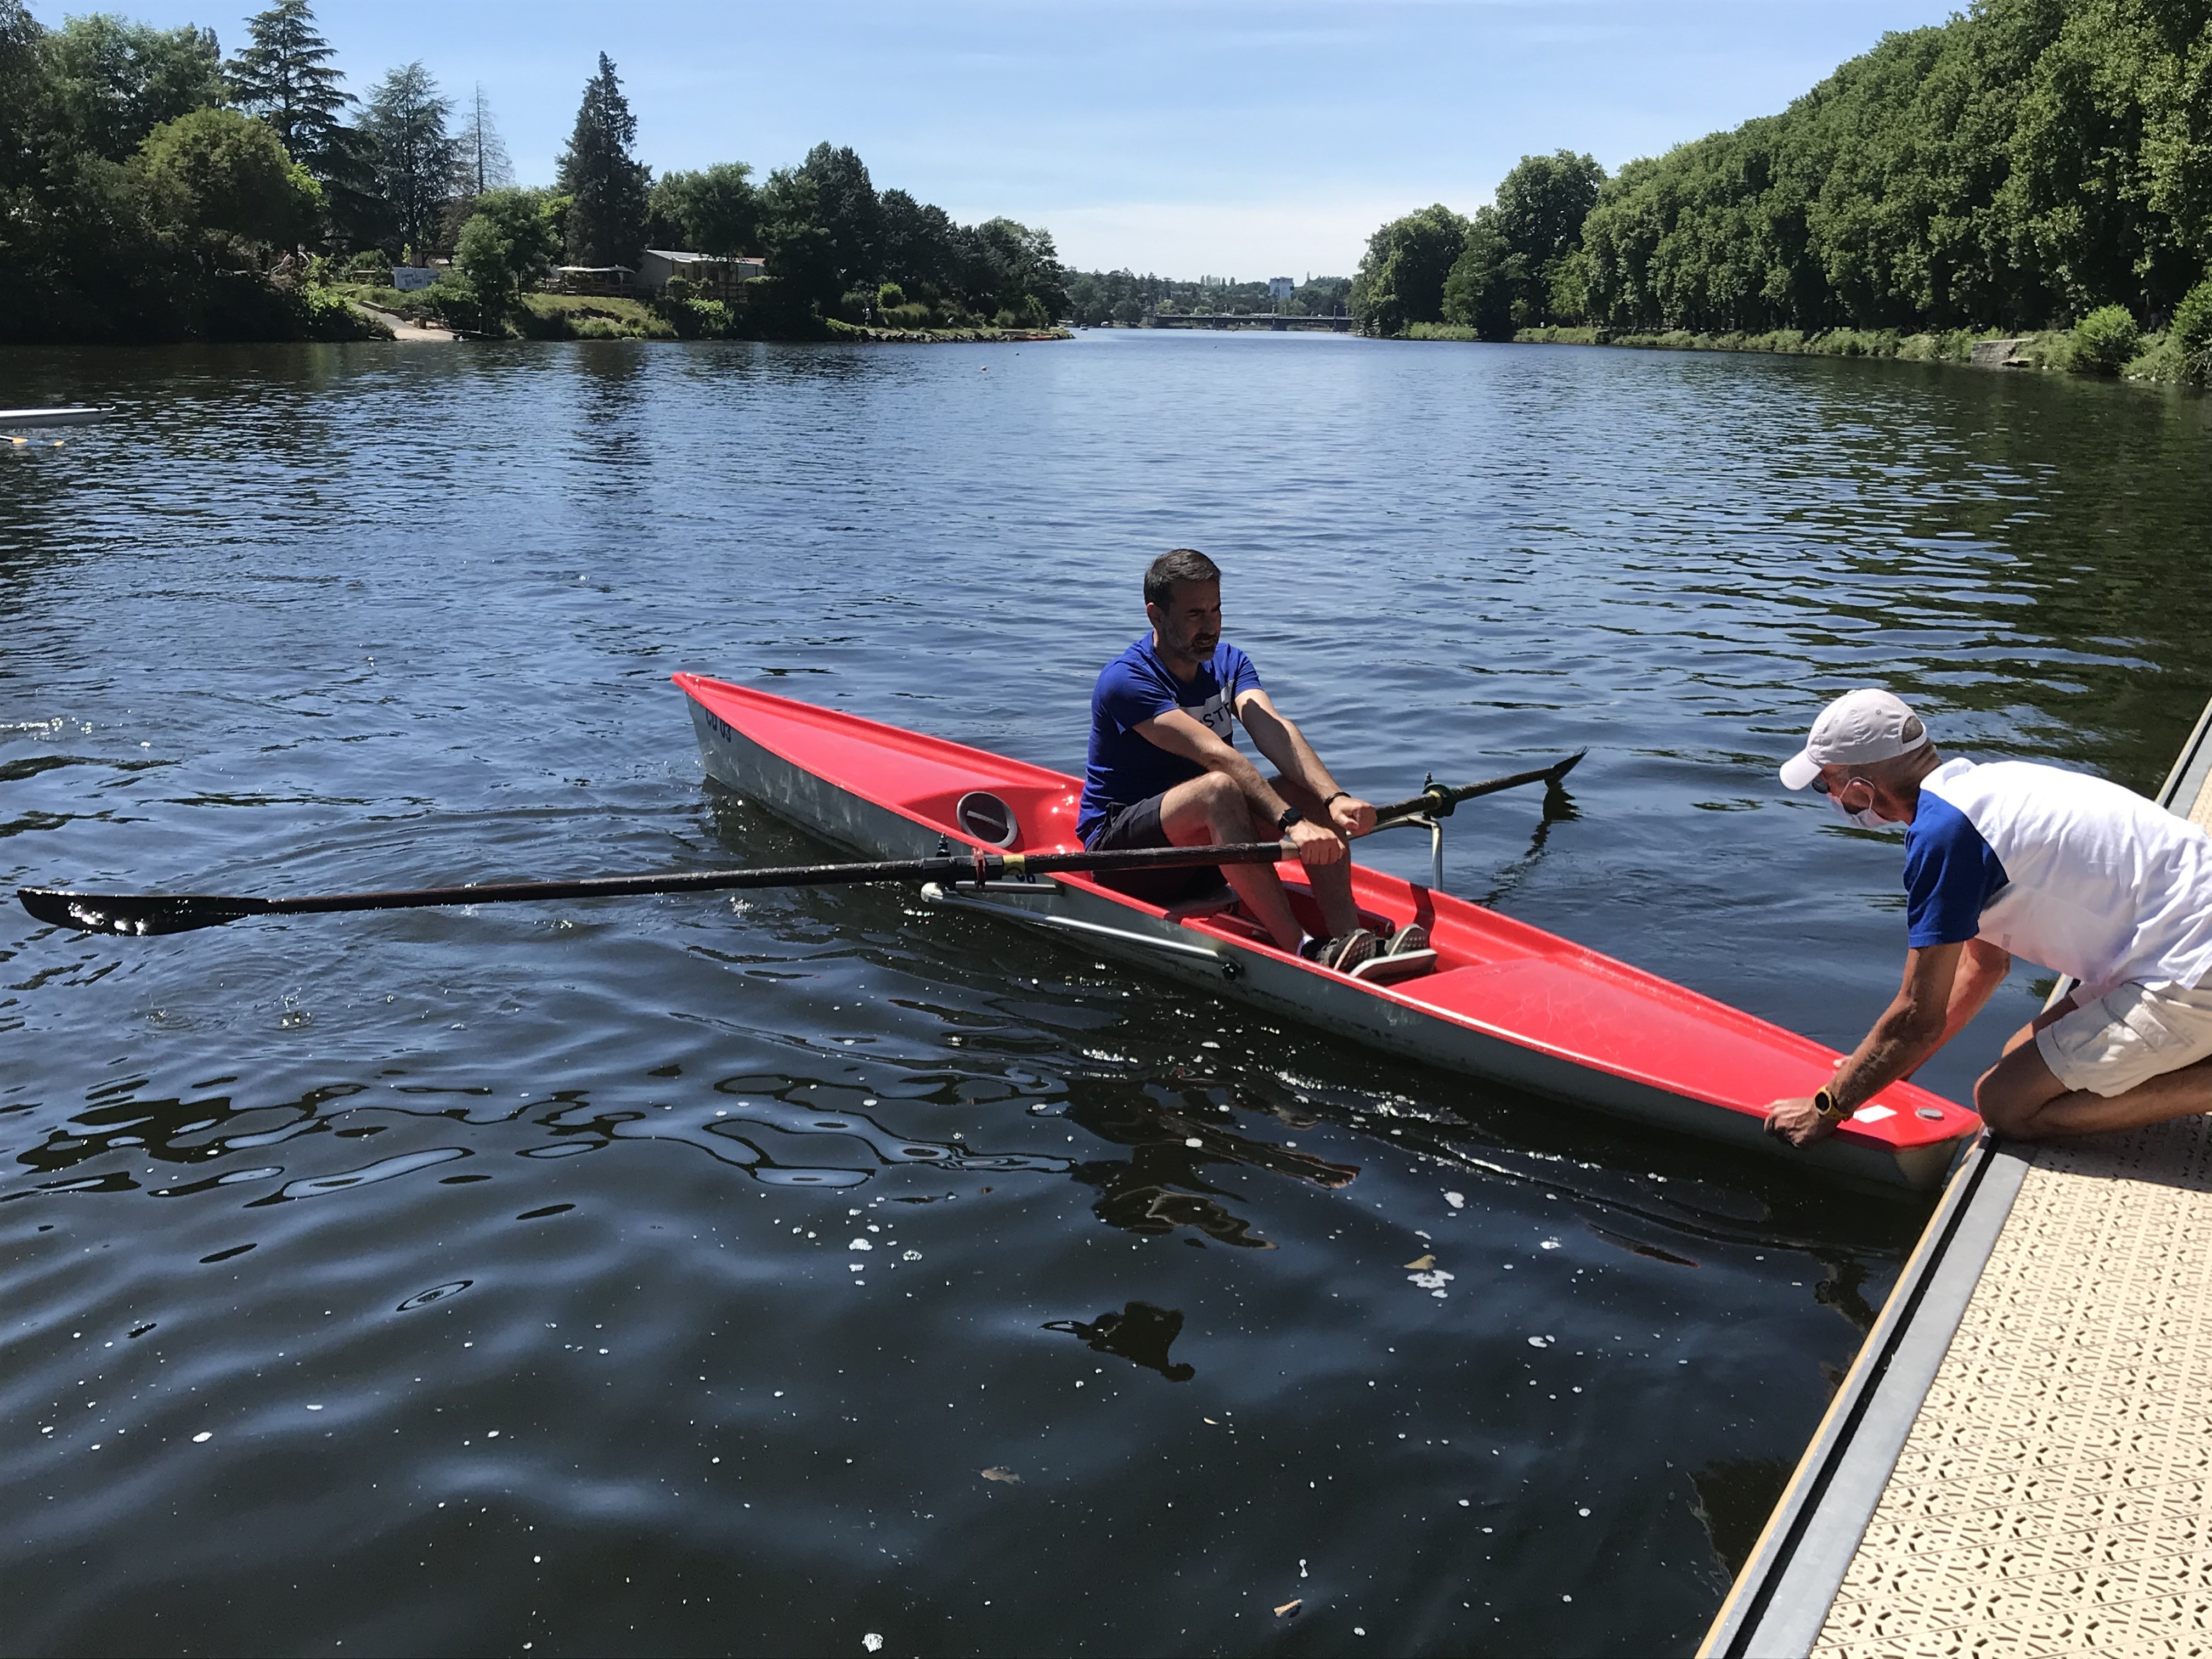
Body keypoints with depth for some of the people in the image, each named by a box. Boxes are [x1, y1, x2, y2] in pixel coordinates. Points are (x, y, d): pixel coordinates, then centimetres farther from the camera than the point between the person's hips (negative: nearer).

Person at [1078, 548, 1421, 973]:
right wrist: (1290, 821, -41)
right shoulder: (1126, 681, -18)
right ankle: (1303, 952, -41)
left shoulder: (1228, 662, 4)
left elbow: (1273, 731, -15)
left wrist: (1334, 798, -32)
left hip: (1207, 843, 7)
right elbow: (1215, 754, -31)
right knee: (1220, 788, -36)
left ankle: (1349, 937, -31)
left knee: (1310, 789, -16)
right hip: (1118, 843, -7)